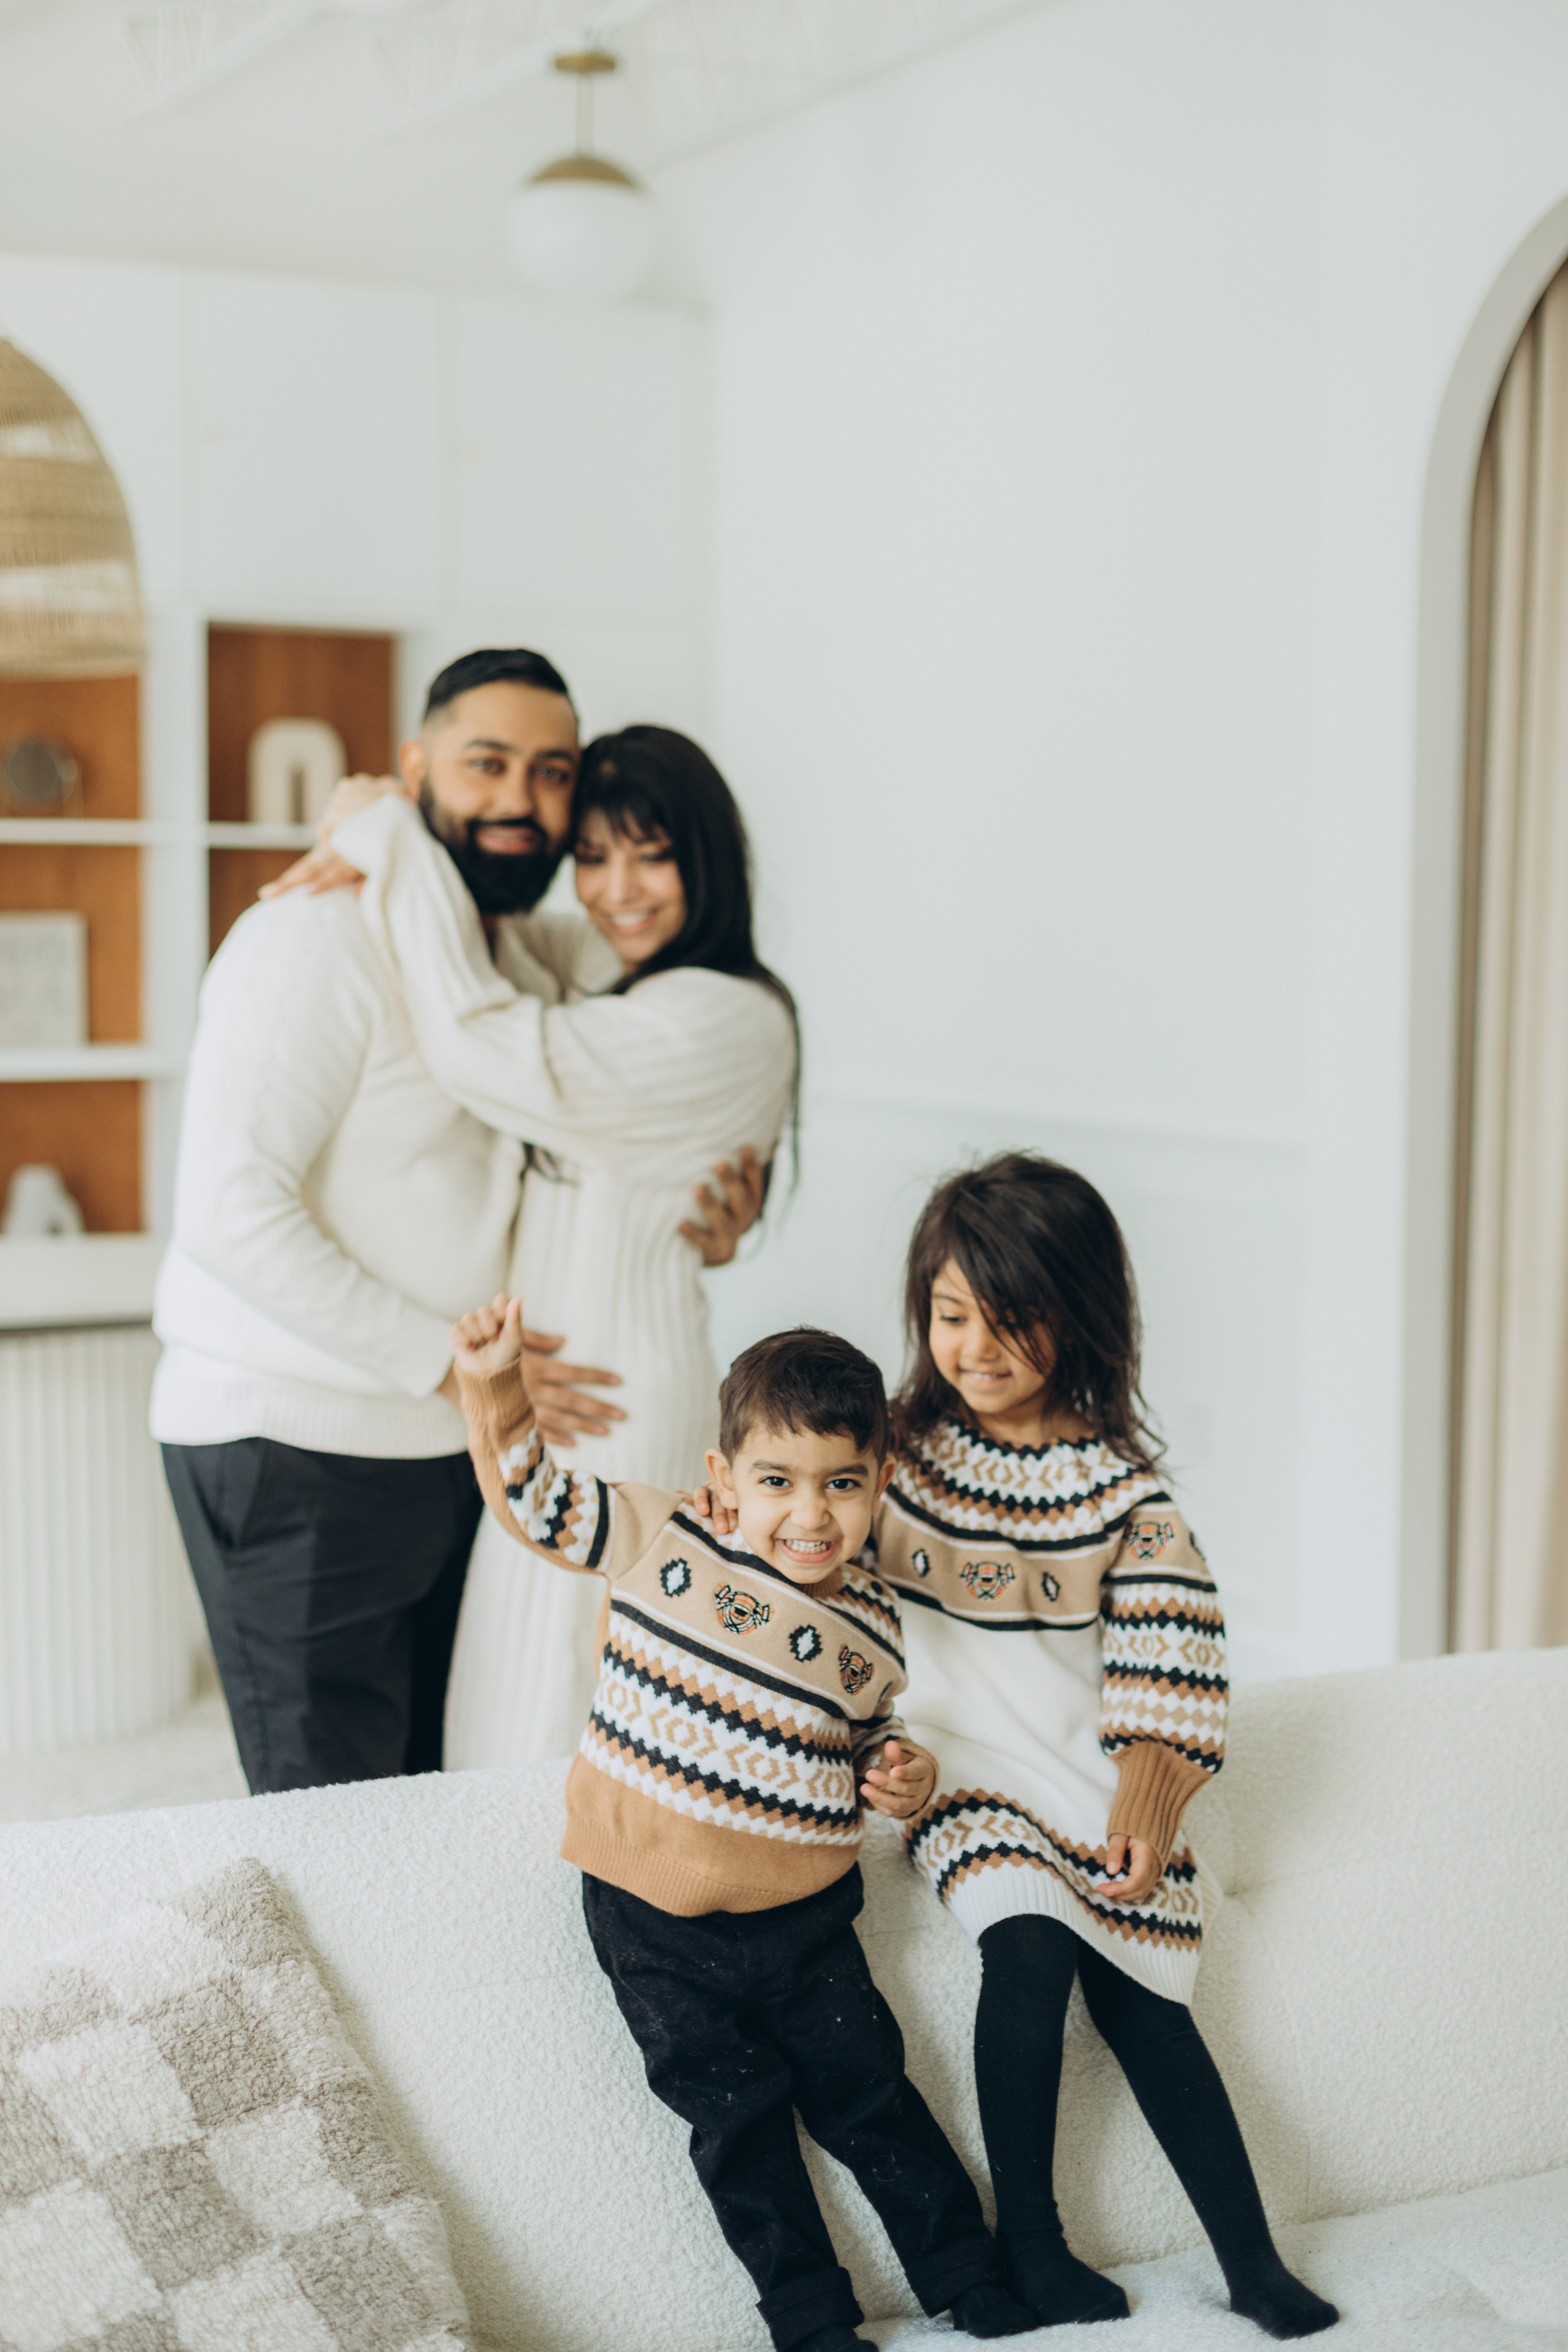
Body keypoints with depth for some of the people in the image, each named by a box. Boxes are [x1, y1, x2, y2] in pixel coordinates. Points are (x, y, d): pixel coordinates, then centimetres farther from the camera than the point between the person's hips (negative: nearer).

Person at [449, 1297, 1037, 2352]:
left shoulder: (872, 1627, 0)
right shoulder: (663, 1542, -9)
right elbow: (532, 1495, -3)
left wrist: (903, 1775, -3)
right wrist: (494, 1385, -16)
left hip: (803, 1919, 2)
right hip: (655, 1921, -1)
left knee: (870, 2097, 9)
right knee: (738, 2121, 5)